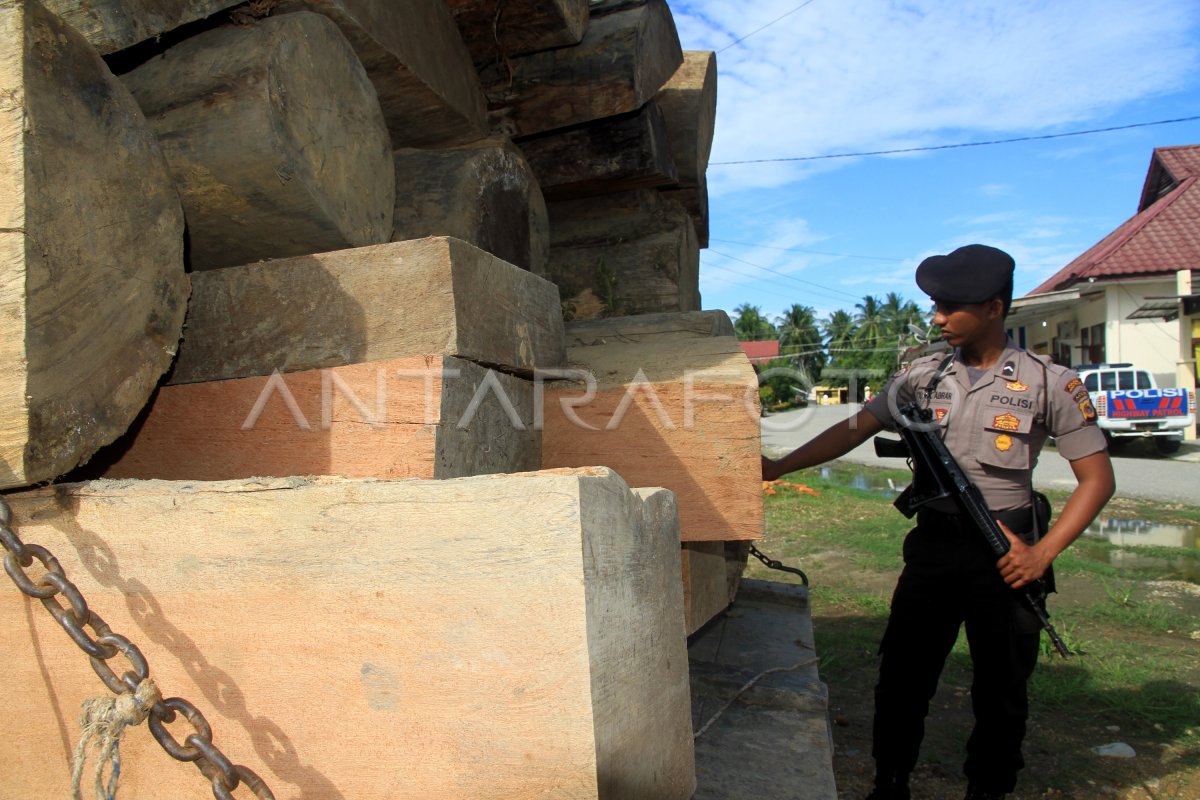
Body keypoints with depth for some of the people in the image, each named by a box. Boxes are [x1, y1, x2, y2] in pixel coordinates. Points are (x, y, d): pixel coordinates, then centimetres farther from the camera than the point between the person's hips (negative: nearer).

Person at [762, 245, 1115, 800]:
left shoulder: (1049, 383, -6)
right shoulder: (922, 376, 2)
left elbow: (1097, 478, -4)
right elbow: (854, 430, 0)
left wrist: (1043, 553, -14)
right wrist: (776, 468, -9)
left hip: (1004, 553, -2)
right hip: (932, 550, 3)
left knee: (1000, 692, 12)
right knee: (901, 680, 10)